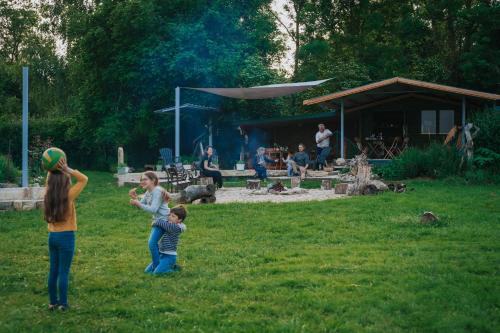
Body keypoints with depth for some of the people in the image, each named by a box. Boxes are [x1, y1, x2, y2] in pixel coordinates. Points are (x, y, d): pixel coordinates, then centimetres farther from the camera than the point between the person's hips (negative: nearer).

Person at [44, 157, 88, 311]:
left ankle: (53, 301, 17)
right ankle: (63, 303, 4)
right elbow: (84, 179, -9)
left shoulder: (49, 196, 1)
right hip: (66, 237, -6)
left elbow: (49, 182, 21)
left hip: (52, 236, 6)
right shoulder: (68, 196, -14)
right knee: (63, 272, -1)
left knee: (53, 271, 11)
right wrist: (68, 170, -12)